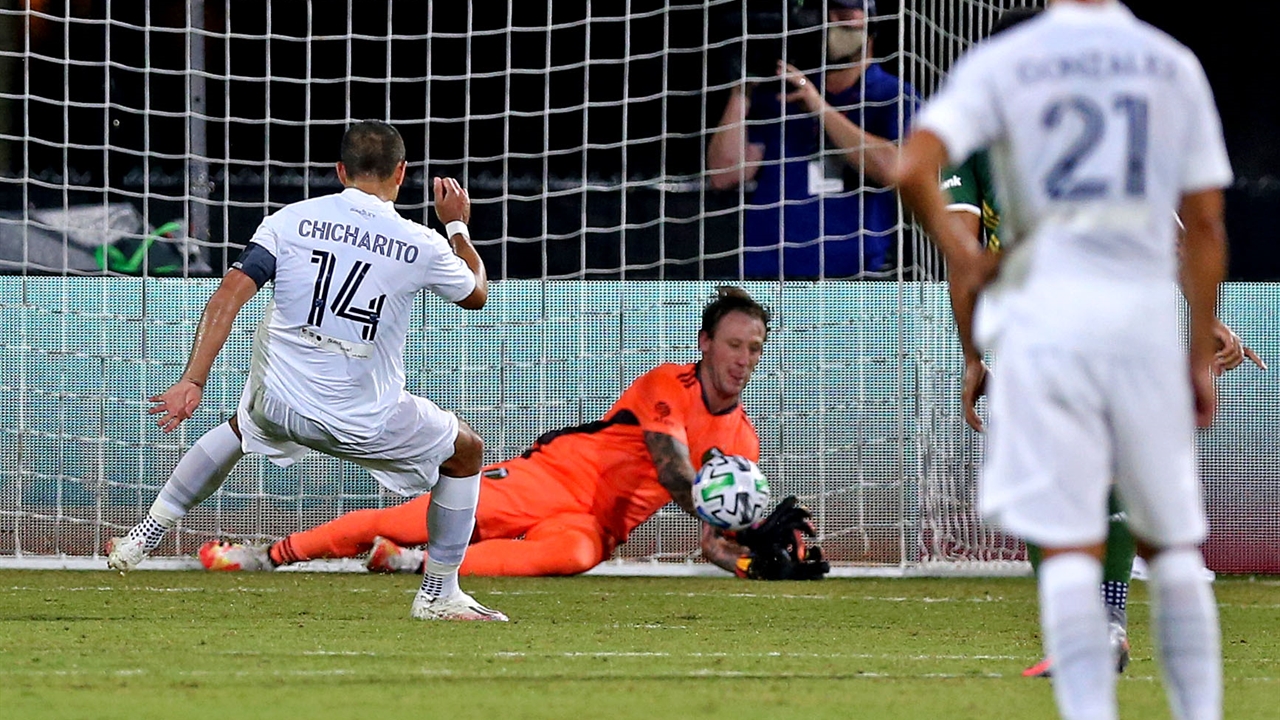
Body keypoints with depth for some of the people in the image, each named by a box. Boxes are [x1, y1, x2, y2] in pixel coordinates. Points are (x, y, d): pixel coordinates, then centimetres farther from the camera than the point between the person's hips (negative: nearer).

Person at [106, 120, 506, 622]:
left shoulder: (291, 219, -2)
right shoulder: (422, 245, -4)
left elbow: (229, 296, -10)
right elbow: (476, 294, 16)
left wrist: (192, 382, -10)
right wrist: (457, 226, 30)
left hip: (277, 406, 3)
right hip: (366, 424, -3)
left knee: (241, 426, 38)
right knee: (466, 451, 23)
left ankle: (144, 538, 38)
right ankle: (439, 595, 24)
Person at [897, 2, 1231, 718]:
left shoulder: (1001, 62, 3)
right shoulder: (1173, 64, 8)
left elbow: (914, 170, -10)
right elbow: (1206, 224, 5)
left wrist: (959, 250, 6)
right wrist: (1202, 354, 10)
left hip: (1045, 314, -2)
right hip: (1147, 310, 2)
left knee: (1070, 546, 0)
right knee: (1173, 544, 11)